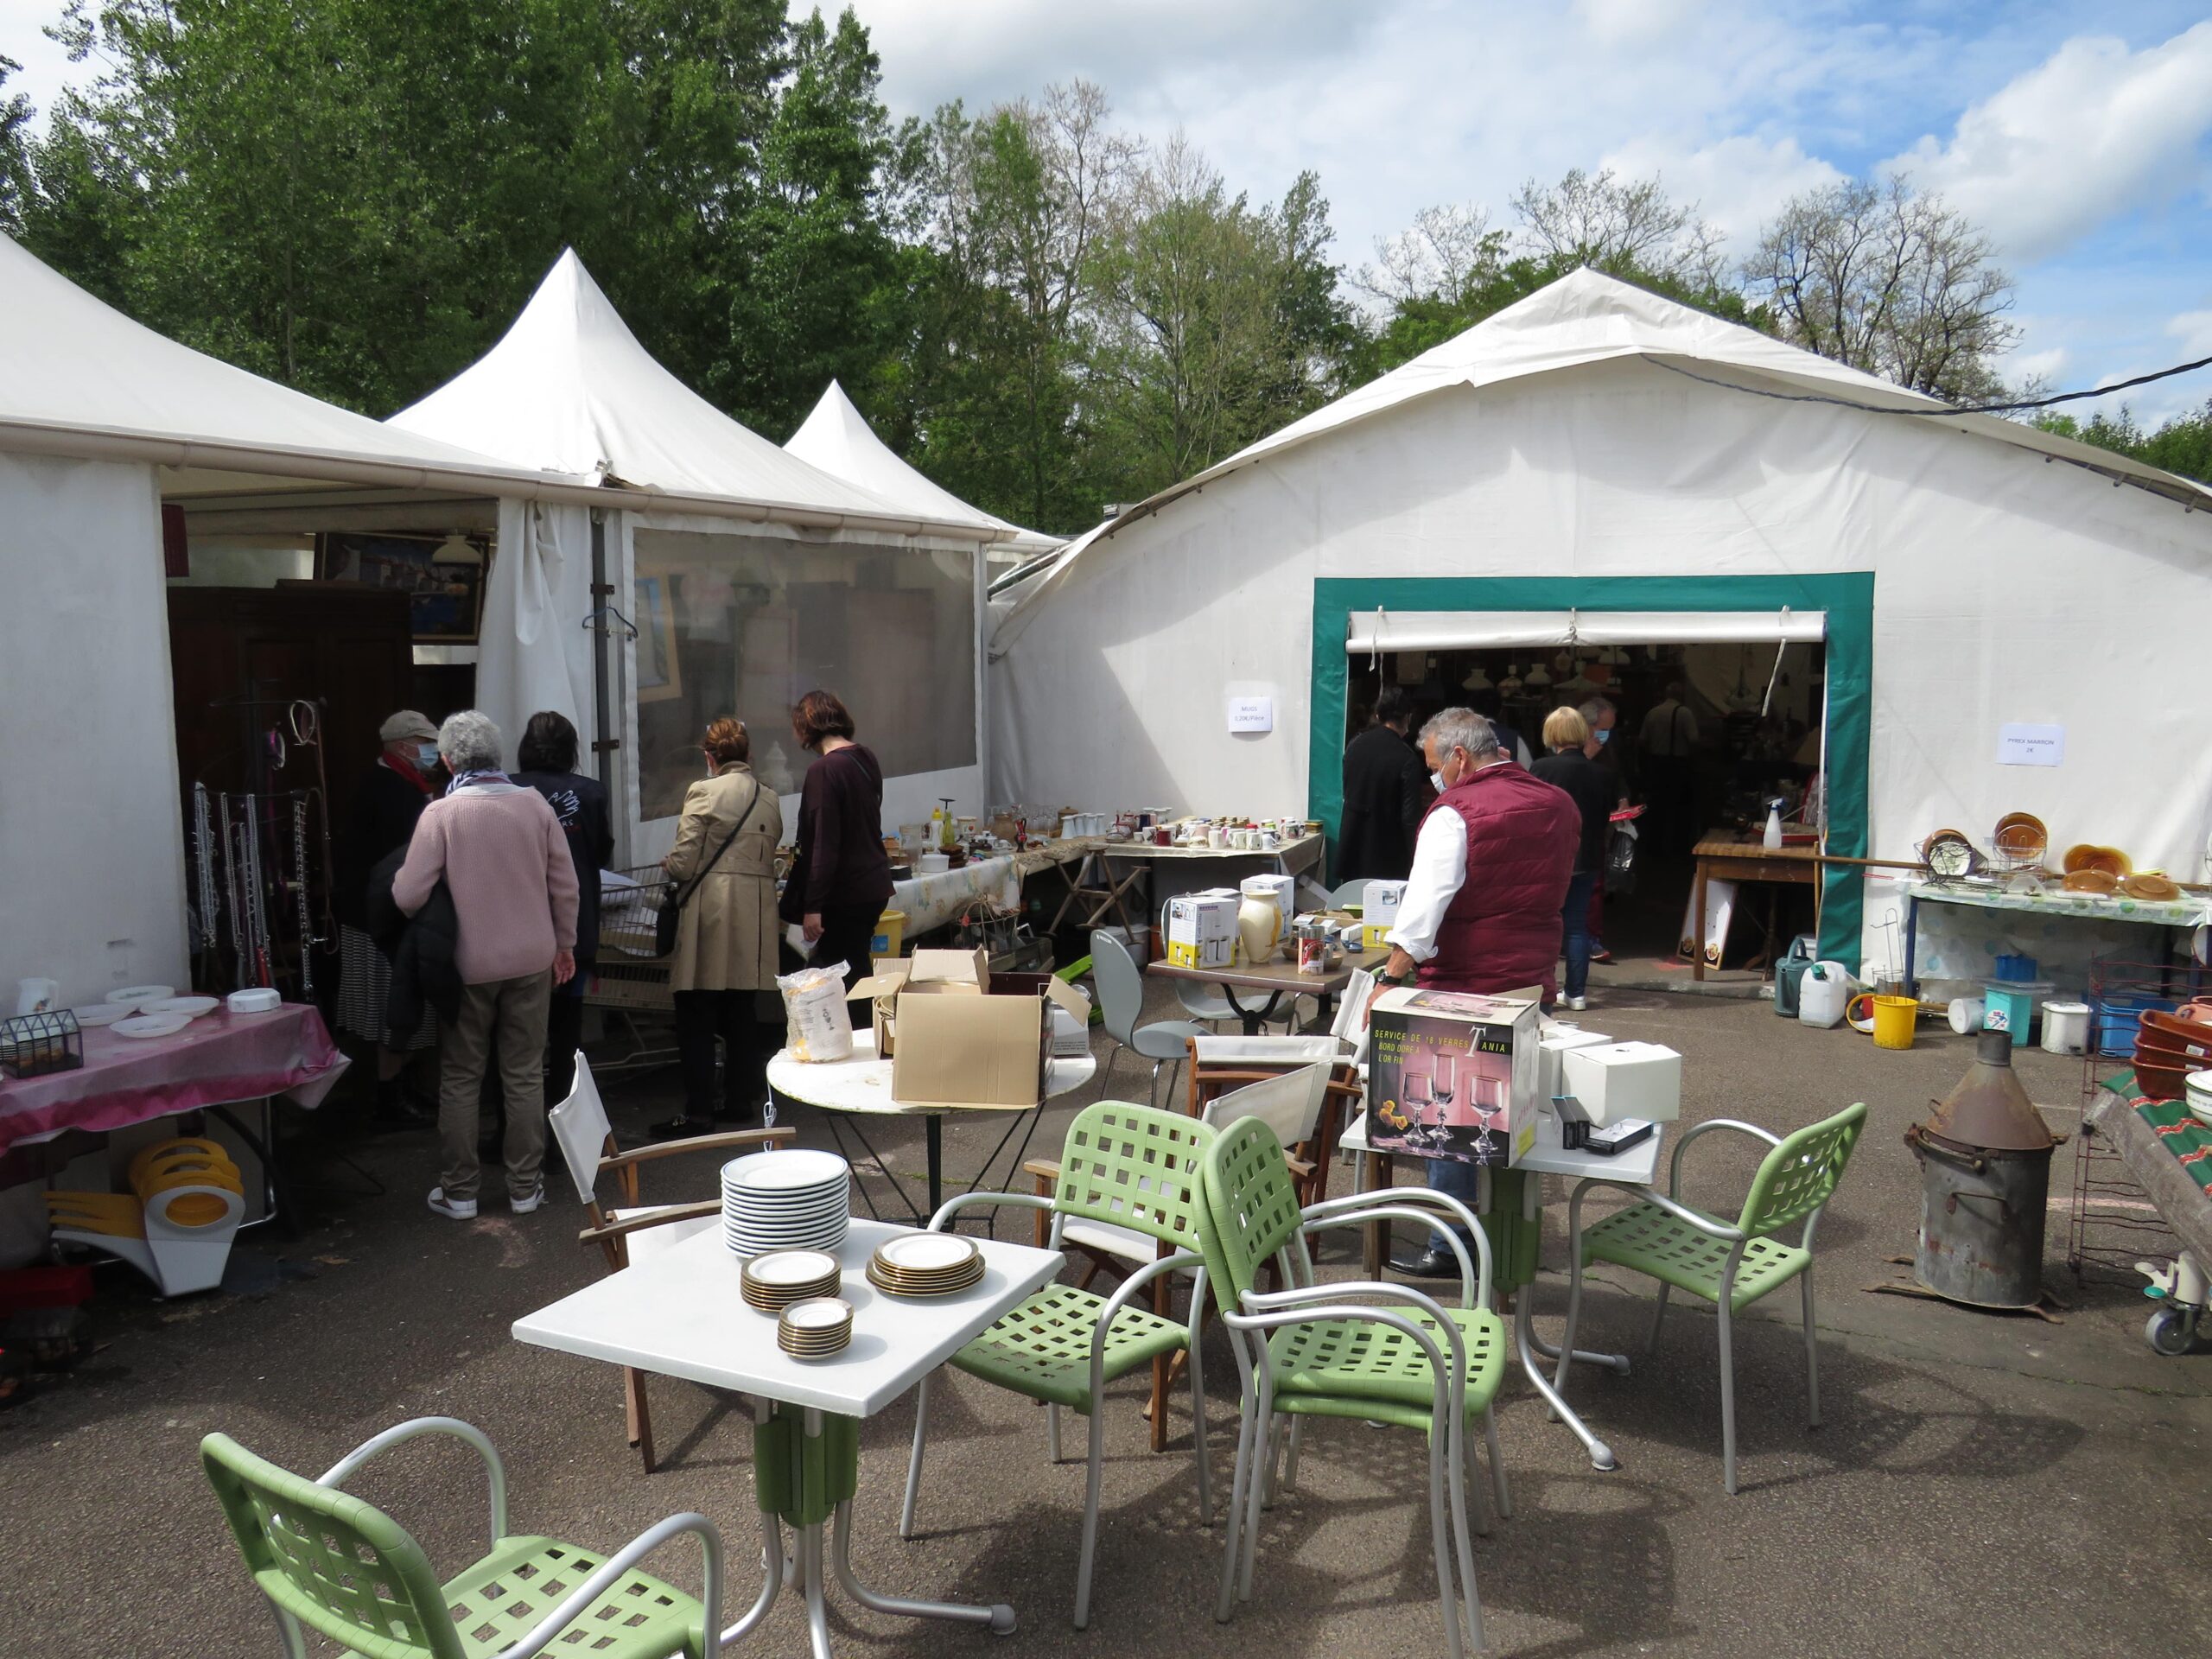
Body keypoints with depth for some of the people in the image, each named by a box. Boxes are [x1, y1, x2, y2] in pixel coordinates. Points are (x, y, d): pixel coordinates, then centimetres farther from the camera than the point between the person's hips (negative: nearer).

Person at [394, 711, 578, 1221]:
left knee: (460, 1079, 10)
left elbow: (407, 896, -13)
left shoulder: (441, 813, -13)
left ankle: (458, 1192, 17)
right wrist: (564, 945, 15)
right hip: (532, 960, 3)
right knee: (525, 1076, 11)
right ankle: (525, 1188, 18)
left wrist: (426, 930, 10)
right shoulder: (534, 804, -3)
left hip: (468, 964, -2)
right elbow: (565, 884, 2)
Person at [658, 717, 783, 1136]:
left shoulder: (704, 792, -8)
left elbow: (683, 862, -10)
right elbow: (769, 857, 12)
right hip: (756, 910, 6)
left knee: (696, 1015, 0)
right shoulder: (770, 798, 10)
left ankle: (698, 1111, 0)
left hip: (711, 912, -6)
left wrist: (668, 866, 11)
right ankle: (742, 1099, 21)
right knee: (741, 1012, 15)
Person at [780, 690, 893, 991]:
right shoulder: (867, 758, 7)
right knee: (858, 970, 15)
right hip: (875, 884, 8)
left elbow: (824, 845, -20)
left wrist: (813, 907, -17)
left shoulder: (824, 771, -17)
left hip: (845, 891, -8)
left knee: (843, 977, -1)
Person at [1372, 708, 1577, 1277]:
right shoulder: (1559, 804, 8)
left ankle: (1453, 1248, 10)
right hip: (1533, 987, 7)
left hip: (1465, 987, -7)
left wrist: (1390, 981, -24)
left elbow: (1424, 905, -23)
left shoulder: (1455, 812, -14)